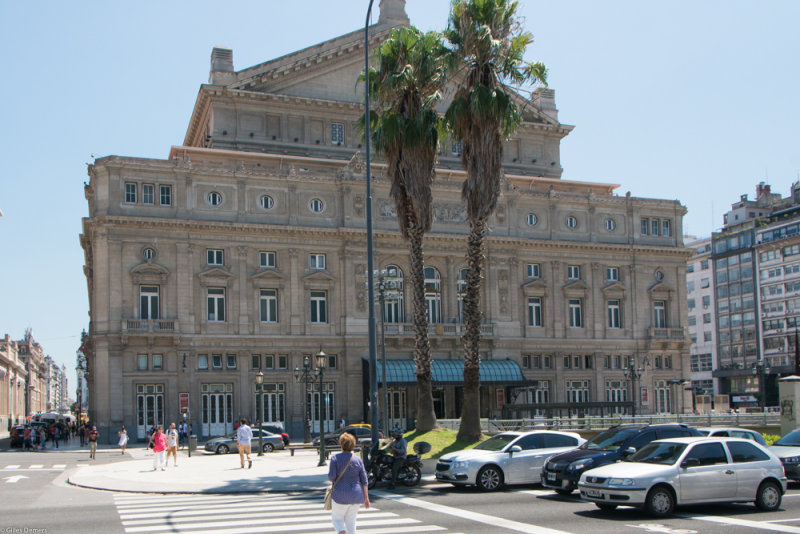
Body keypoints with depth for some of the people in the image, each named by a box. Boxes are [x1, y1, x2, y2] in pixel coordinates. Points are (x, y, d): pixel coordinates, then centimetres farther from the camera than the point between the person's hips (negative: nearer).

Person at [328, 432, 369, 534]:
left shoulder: (335, 458, -7)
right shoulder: (358, 459, 2)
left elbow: (331, 477, -14)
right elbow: (364, 480, 1)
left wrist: (333, 480, 11)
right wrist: (366, 497, 5)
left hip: (341, 495, -3)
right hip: (356, 495, 3)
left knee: (337, 518, 11)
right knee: (351, 521, 13)